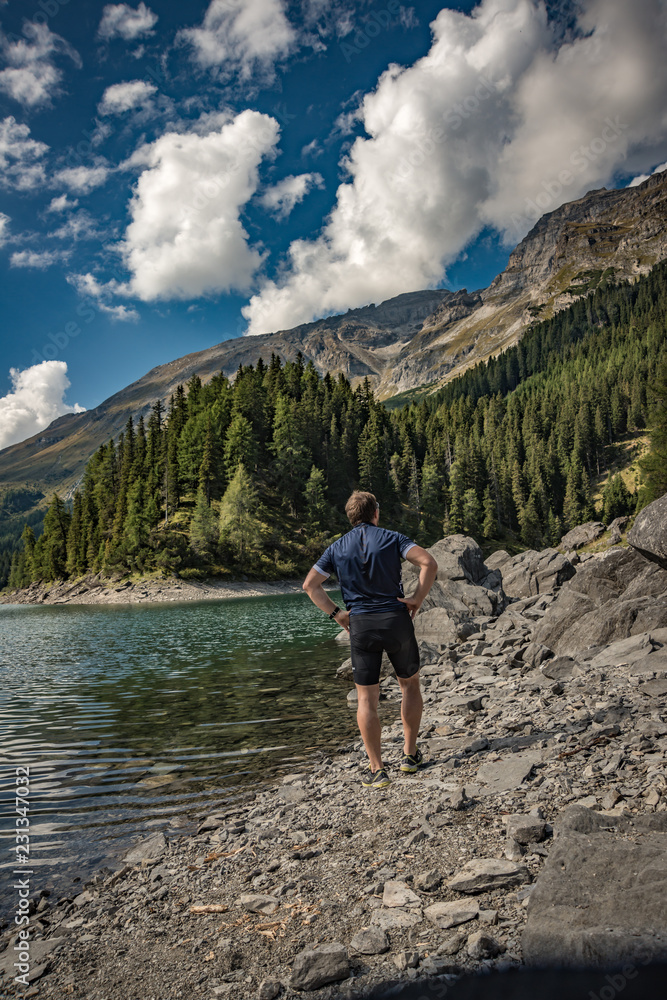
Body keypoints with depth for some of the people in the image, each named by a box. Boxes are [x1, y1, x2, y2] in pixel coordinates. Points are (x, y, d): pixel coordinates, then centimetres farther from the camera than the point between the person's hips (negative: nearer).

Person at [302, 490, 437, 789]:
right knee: (410, 685, 20)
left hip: (360, 625, 1)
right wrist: (417, 599, -5)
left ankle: (377, 770, 8)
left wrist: (336, 613, 5)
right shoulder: (391, 538, 0)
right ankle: (410, 755, 24)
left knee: (366, 698, 8)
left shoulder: (338, 547, 8)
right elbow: (429, 563, -13)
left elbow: (310, 584, 3)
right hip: (396, 619, -1)